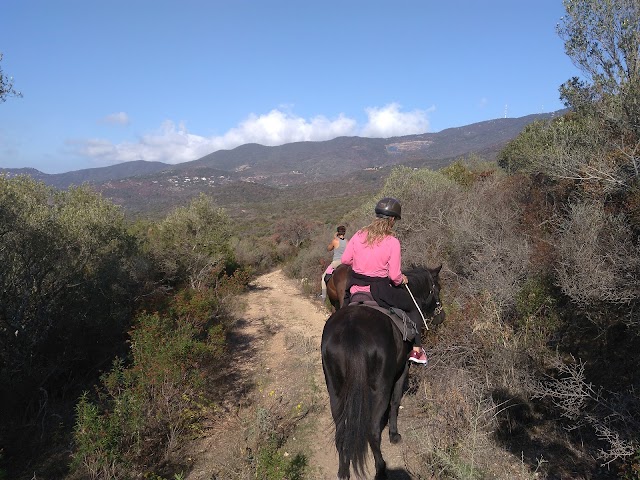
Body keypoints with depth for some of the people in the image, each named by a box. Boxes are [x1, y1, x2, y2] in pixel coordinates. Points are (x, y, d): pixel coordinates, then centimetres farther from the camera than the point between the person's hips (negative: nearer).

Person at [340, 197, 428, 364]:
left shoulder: (359, 235, -1)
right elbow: (394, 275, -14)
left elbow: (345, 259, 6)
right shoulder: (392, 242, -13)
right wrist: (402, 280, 8)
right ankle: (416, 350, 16)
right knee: (413, 307, 18)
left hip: (355, 287, 4)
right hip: (379, 291, -4)